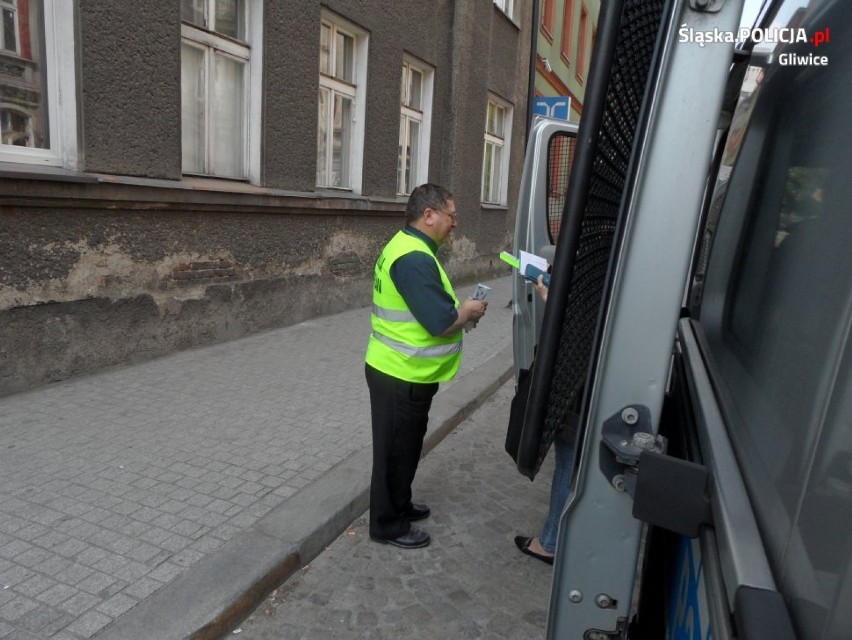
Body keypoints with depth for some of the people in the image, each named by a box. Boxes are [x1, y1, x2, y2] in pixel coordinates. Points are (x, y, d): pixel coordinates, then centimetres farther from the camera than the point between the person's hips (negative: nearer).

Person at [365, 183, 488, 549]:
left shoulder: (406, 247, 10)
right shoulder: (415, 259, -24)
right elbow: (441, 323, -28)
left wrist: (458, 310, 5)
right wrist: (468, 311, -8)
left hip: (399, 371, 10)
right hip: (401, 376, -10)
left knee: (403, 447, 23)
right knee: (396, 450, 6)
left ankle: (399, 505, 41)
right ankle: (388, 525, 23)